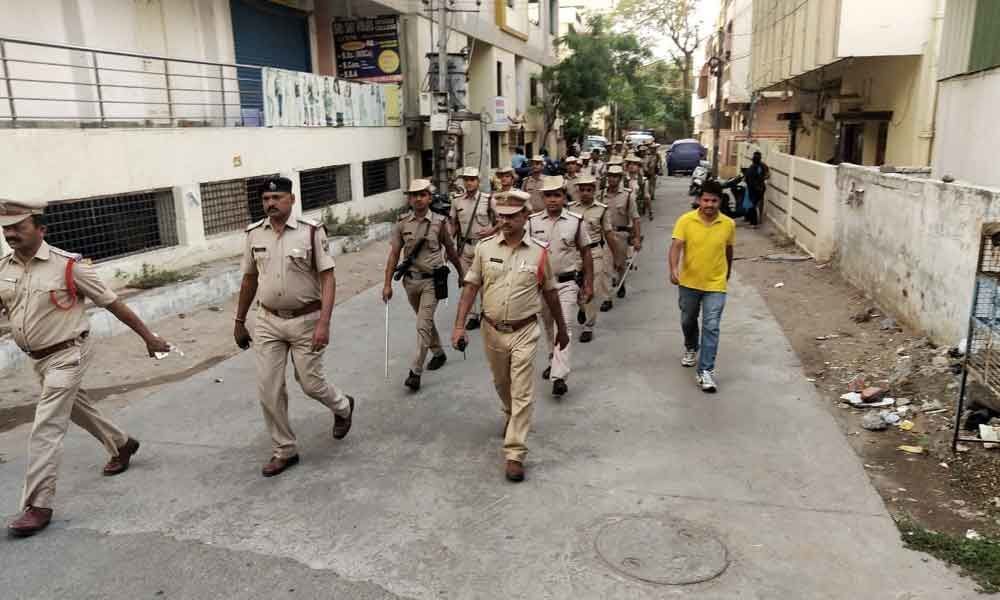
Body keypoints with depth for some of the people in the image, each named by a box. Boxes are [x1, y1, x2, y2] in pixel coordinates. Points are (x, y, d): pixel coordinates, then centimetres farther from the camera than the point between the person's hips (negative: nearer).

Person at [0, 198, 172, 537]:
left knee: (46, 428, -7)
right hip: (37, 358, 7)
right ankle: (122, 445, 47)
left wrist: (148, 337, -6)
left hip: (67, 354, -7)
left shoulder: (67, 265, -16)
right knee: (77, 407, 23)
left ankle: (38, 505, 2)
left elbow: (112, 303, -10)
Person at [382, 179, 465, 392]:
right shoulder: (403, 224, 0)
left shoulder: (439, 222, -6)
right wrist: (387, 284, -5)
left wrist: (461, 273, 15)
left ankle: (415, 371, -6)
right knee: (426, 321, 20)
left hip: (431, 280, -4)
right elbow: (394, 254, 0)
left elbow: (451, 251, 6)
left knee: (423, 325, -9)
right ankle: (438, 353, 41)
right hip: (410, 279, 4)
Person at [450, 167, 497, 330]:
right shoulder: (457, 201, 5)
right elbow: (454, 225, 13)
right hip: (464, 246, 3)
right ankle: (472, 316, 18)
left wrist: (491, 231, -15)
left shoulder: (488, 199, -5)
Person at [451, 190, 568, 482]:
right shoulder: (485, 247, -2)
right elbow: (471, 287, 0)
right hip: (492, 330, 3)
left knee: (522, 393, -4)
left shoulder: (538, 252, -6)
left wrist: (562, 328, 13)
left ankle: (515, 454, 2)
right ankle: (512, 416, 52)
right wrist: (459, 325, -8)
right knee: (502, 385, 22)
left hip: (524, 332, -3)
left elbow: (550, 293, 5)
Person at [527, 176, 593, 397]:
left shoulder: (575, 221, -4)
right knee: (548, 326, 18)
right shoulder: (533, 222, -2)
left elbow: (586, 254, 3)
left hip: (566, 283, -3)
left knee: (562, 326, -11)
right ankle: (555, 360, 41)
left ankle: (559, 377, -14)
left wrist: (589, 284, 1)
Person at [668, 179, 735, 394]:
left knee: (711, 327, -7)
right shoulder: (685, 220, -12)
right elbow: (676, 246, -21)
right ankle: (691, 348, 49)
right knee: (688, 321, 20)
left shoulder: (728, 224, -7)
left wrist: (728, 273, 23)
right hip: (689, 282, 1)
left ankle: (706, 371, -2)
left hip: (715, 285, -1)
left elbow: (728, 250, 10)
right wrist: (674, 268, -38)